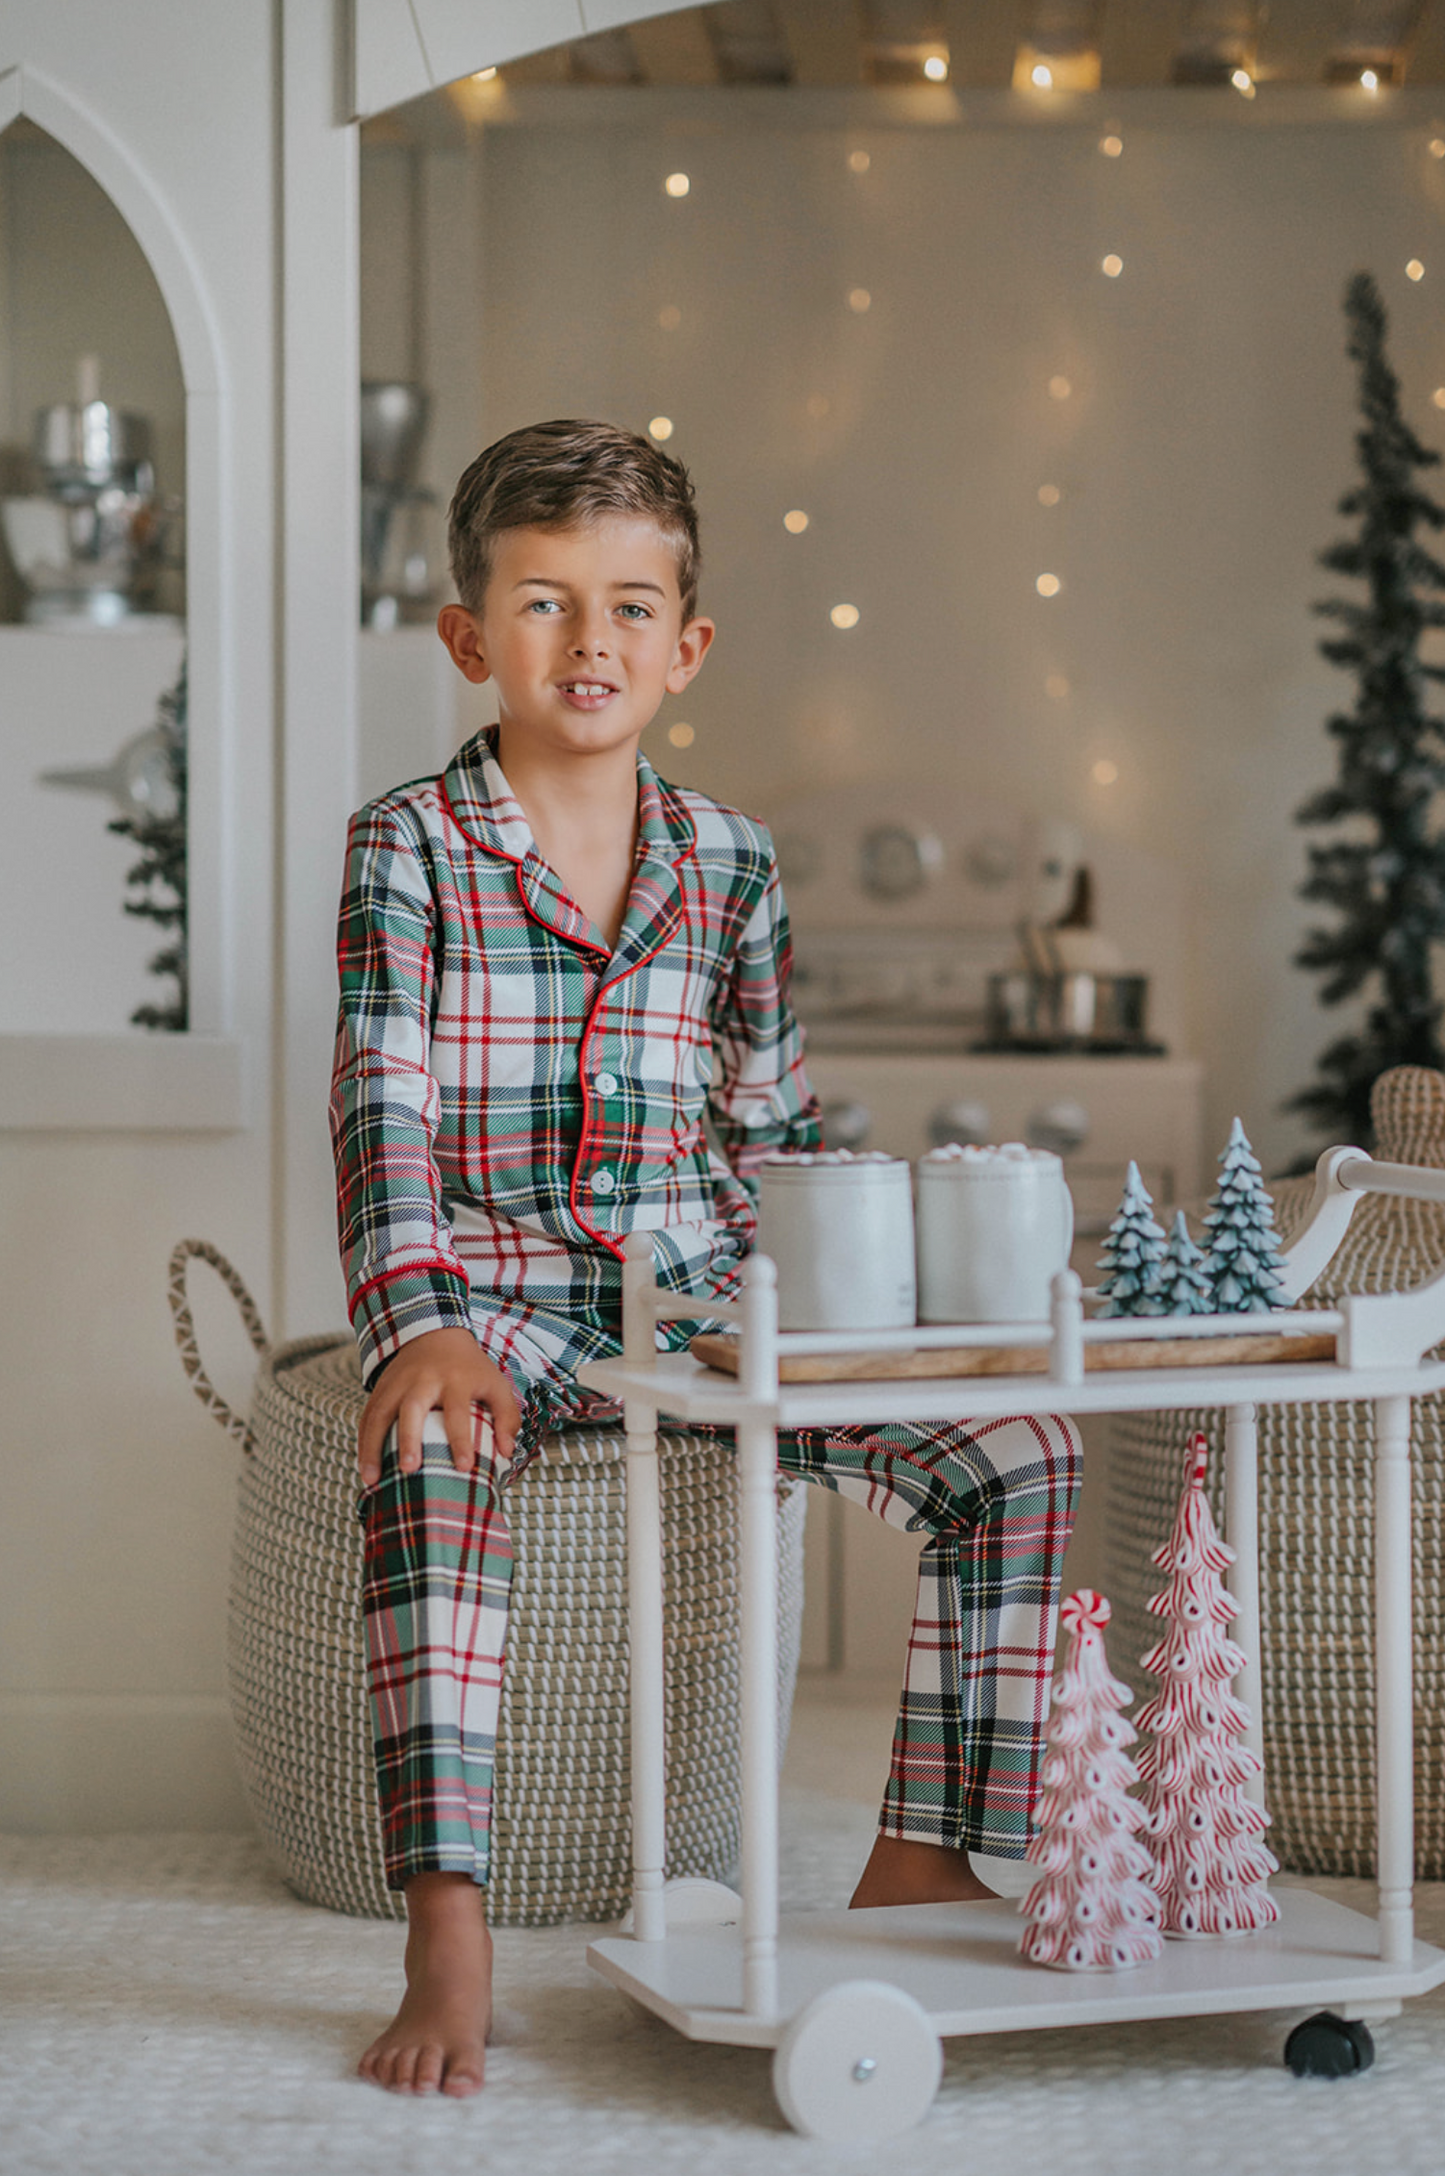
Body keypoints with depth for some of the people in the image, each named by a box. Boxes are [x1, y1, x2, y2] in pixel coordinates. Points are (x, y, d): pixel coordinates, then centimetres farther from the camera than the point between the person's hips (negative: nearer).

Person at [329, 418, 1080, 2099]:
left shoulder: (729, 860, 10)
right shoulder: (409, 846, -3)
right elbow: (384, 1113, -12)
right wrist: (420, 1326, -27)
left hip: (701, 1282, 4)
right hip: (496, 1284, -4)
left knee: (1014, 1452, -11)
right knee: (427, 1462, -39)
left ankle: (917, 1871, -3)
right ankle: (446, 1937, -37)